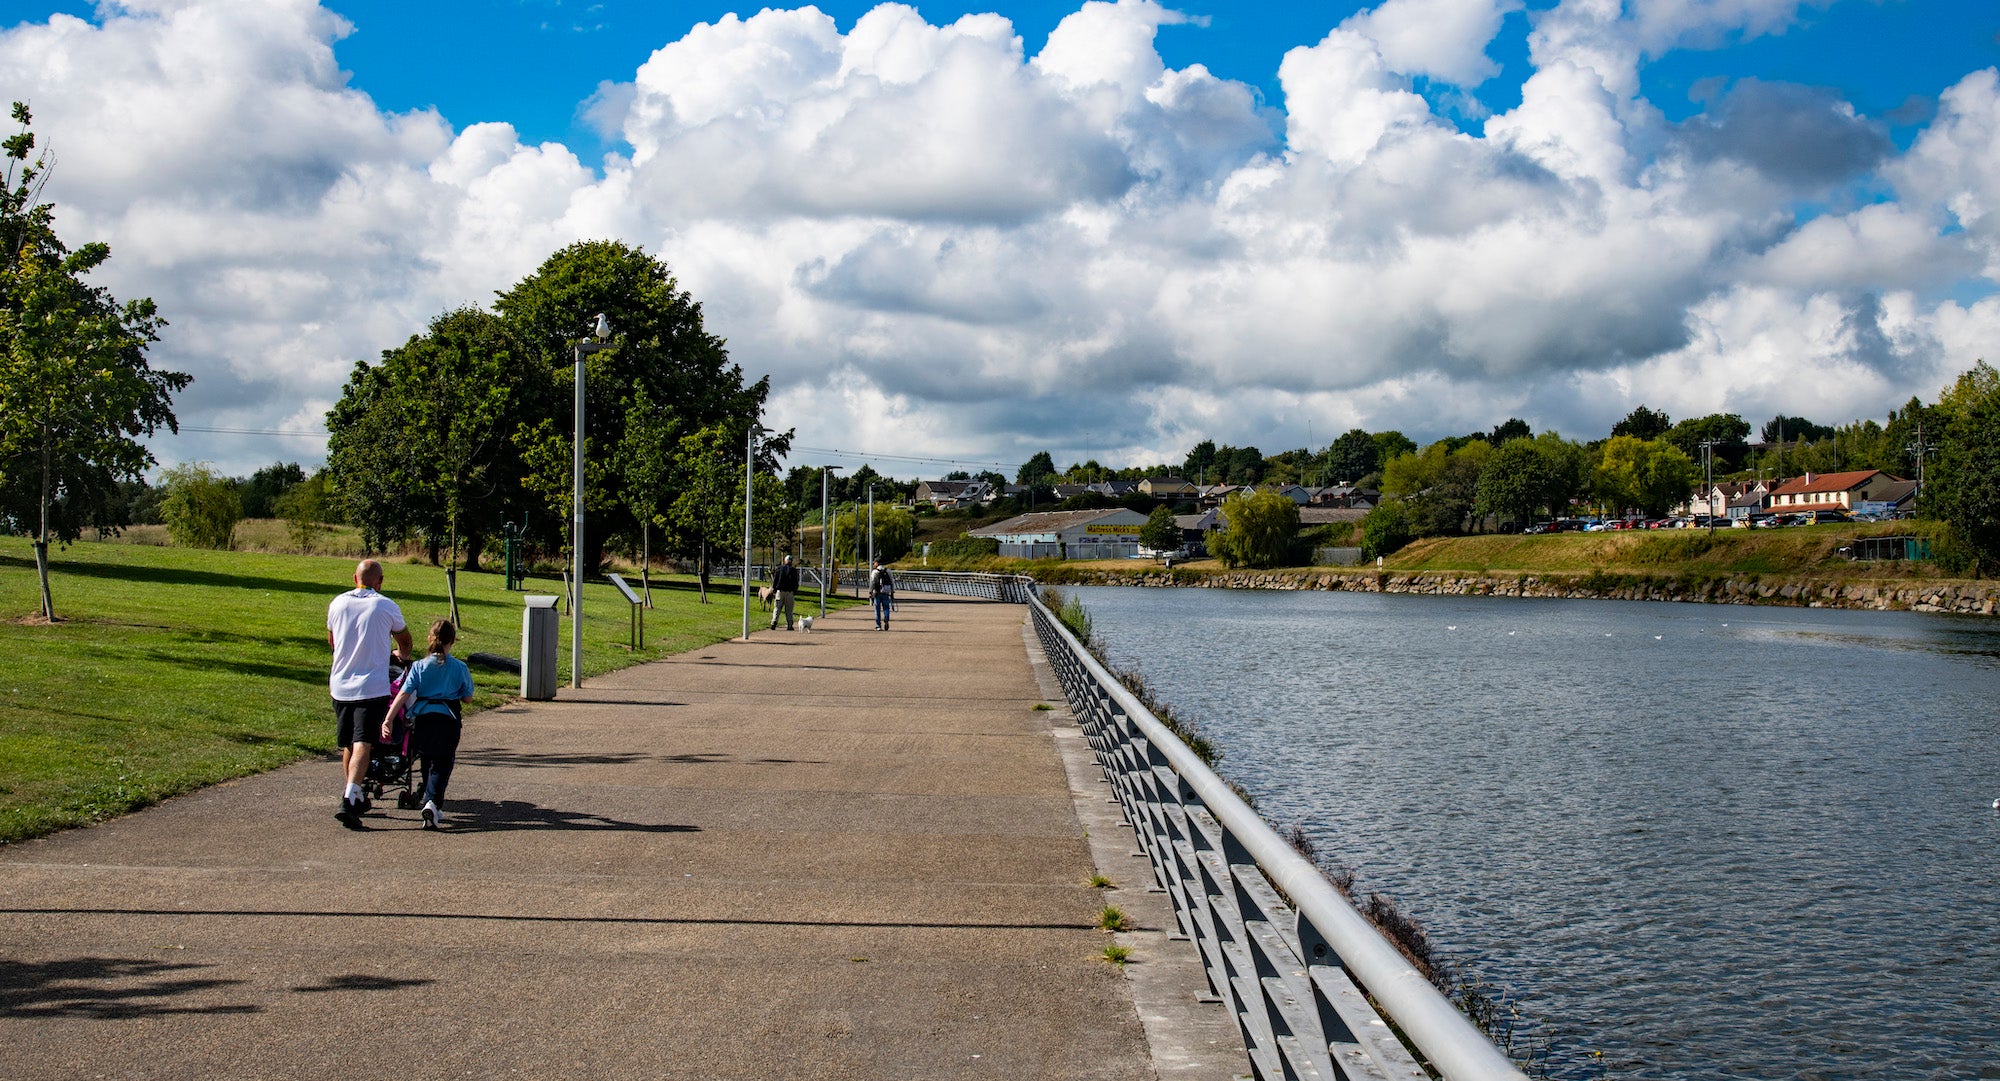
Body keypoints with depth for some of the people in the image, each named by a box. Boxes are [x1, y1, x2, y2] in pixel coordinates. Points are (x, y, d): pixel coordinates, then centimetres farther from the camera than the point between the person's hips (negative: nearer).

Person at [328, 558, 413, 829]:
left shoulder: (338, 603, 6)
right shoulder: (386, 606, -3)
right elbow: (404, 640, 16)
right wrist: (402, 654, 40)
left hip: (340, 686, 4)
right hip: (372, 687, -4)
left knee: (347, 745, 16)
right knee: (362, 744, -10)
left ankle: (355, 799, 28)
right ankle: (349, 800, -25)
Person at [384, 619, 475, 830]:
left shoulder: (419, 667, 1)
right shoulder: (460, 668, -1)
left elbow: (403, 694, -7)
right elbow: (468, 698, 5)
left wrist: (388, 720, -11)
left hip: (422, 719, 2)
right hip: (448, 720, -2)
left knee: (428, 764, 19)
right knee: (442, 765, 2)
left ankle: (435, 807, 29)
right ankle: (432, 802, -22)